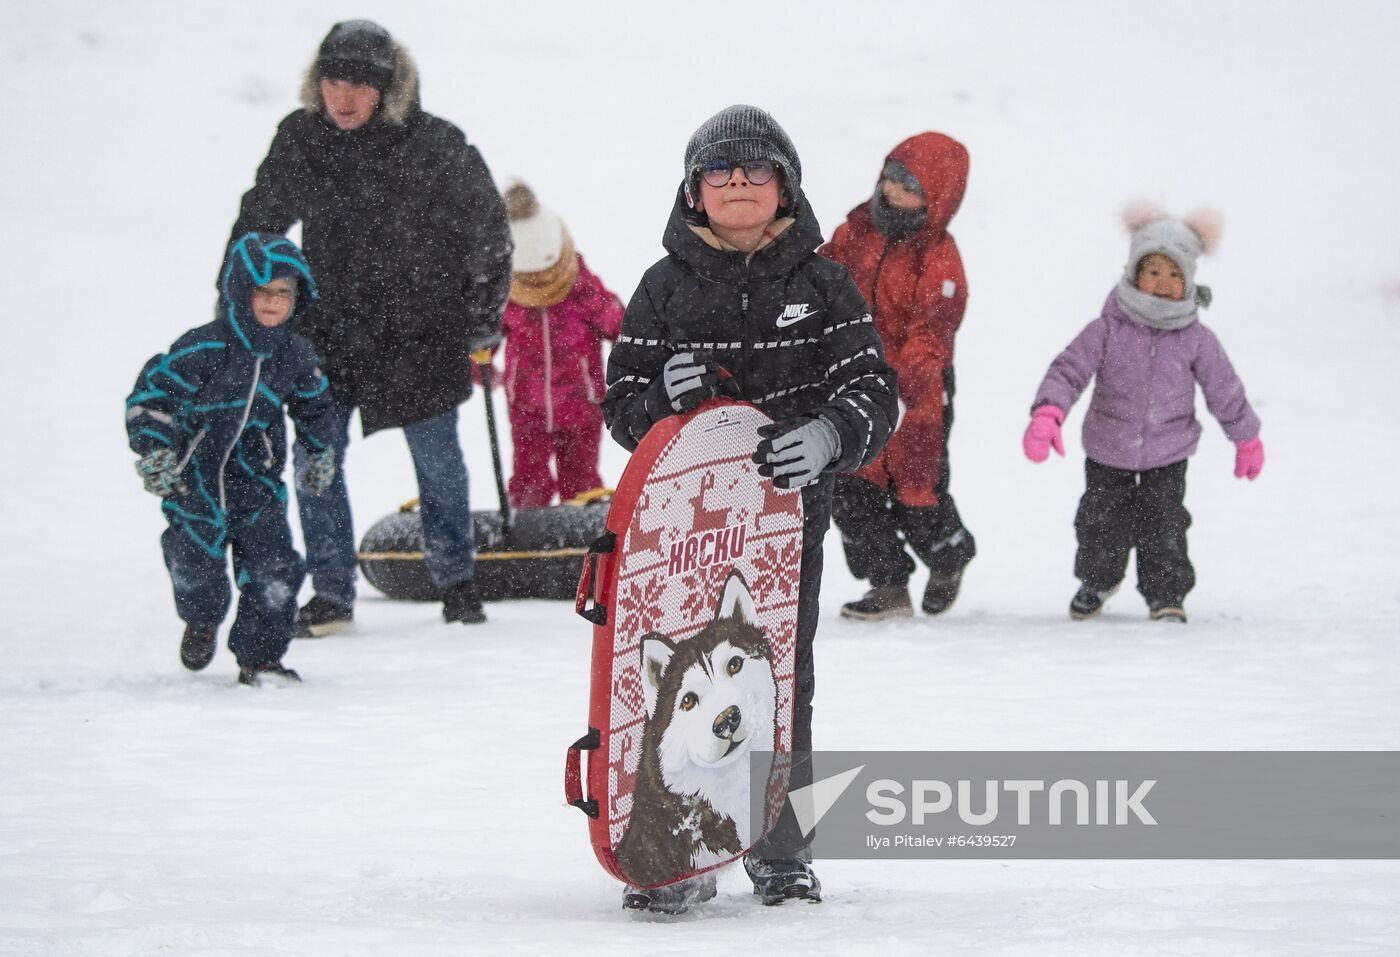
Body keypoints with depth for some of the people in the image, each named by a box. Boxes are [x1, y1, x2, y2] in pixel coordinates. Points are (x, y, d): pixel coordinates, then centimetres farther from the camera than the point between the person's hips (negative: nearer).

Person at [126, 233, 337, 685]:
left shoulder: (296, 356, 2)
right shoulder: (204, 348, -15)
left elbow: (314, 405, 22)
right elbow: (152, 391, -13)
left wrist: (320, 452, 28)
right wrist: (153, 450, -21)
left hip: (257, 480, 3)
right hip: (197, 478, -3)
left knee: (275, 569, -8)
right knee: (196, 563, -1)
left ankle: (260, 657, 7)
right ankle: (201, 621, 34)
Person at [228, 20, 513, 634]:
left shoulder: (433, 144, -12)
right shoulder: (298, 141, -4)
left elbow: (487, 226, 0)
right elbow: (257, 221, 12)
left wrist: (484, 309, 3)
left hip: (420, 332, -2)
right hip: (330, 330, 2)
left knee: (438, 461, 7)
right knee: (314, 461, -3)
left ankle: (455, 582, 26)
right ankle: (331, 595, 8)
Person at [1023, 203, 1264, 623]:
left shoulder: (1196, 339, -10)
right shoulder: (1107, 330, -15)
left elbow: (1224, 390, 2)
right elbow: (1068, 370, -21)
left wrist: (1246, 439, 13)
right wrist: (1046, 414, -37)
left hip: (1168, 455, 0)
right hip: (1108, 454, 0)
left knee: (1163, 524, -6)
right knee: (1102, 525, 8)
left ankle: (1166, 593, 14)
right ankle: (1097, 580, 36)